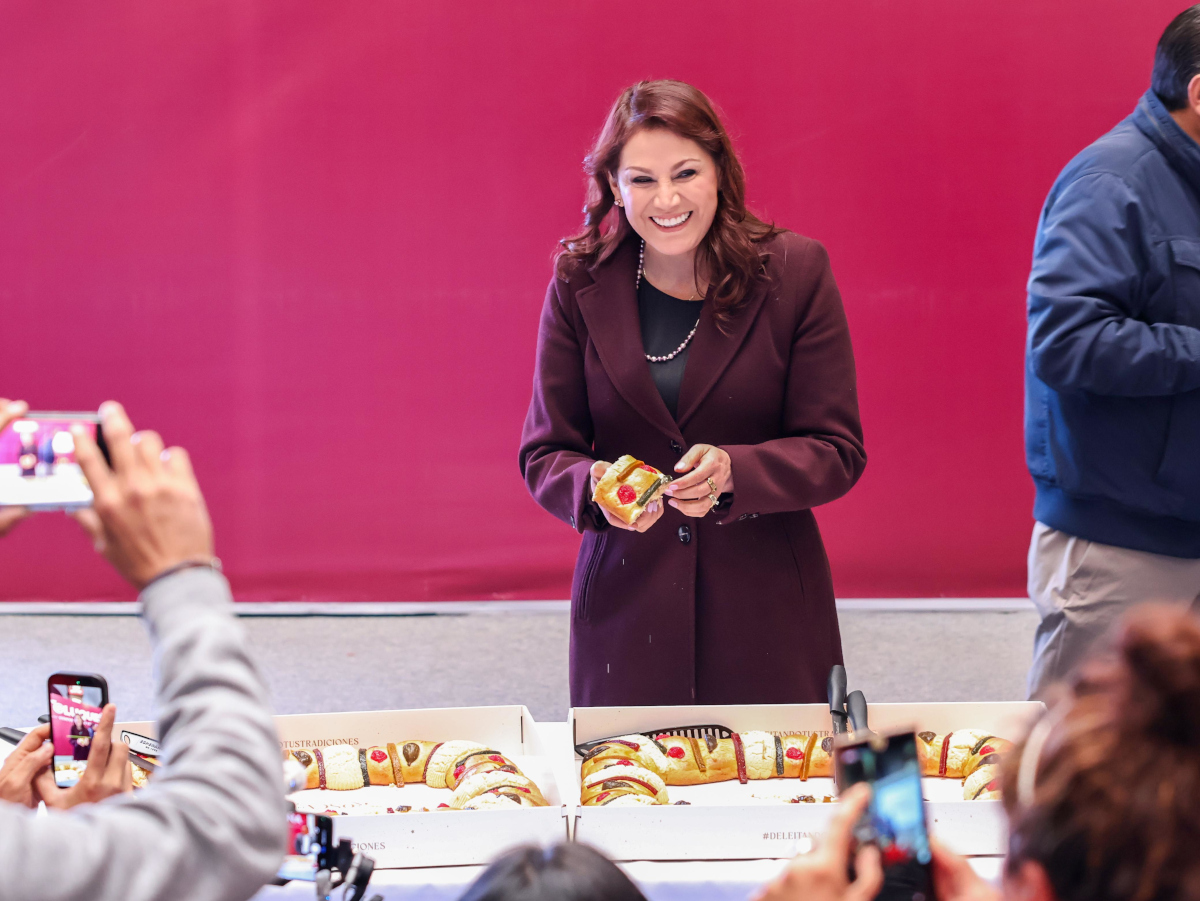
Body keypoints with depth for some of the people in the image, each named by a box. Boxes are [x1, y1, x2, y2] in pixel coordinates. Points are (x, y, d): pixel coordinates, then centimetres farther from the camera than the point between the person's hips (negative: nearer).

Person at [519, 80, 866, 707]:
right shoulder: (579, 284, 1)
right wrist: (597, 490, -19)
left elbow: (837, 453, -4)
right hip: (626, 604, 1)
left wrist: (735, 473, -22)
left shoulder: (795, 273, -3)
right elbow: (544, 453, 3)